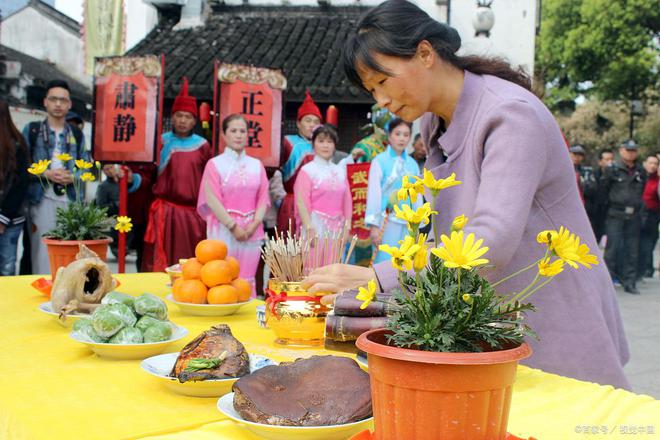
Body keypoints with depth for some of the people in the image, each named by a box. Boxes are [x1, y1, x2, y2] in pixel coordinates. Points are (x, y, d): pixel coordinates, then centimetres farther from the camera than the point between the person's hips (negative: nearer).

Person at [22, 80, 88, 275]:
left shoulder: (77, 134, 15)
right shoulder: (31, 130, 7)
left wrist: (72, 177, -8)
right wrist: (47, 174, -13)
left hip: (71, 200, 2)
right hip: (42, 199, -2)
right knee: (42, 252, -4)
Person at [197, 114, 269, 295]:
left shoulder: (257, 165, 11)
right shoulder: (215, 164, 2)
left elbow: (263, 198, 6)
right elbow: (212, 200, -7)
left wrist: (254, 224, -10)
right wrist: (233, 226, -13)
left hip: (252, 230, 3)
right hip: (224, 229, -3)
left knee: (247, 279, 5)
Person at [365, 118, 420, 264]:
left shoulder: (413, 164, 10)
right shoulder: (380, 161, -2)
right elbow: (374, 193, -4)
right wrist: (374, 225, -8)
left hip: (408, 224, 4)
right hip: (387, 222, -4)